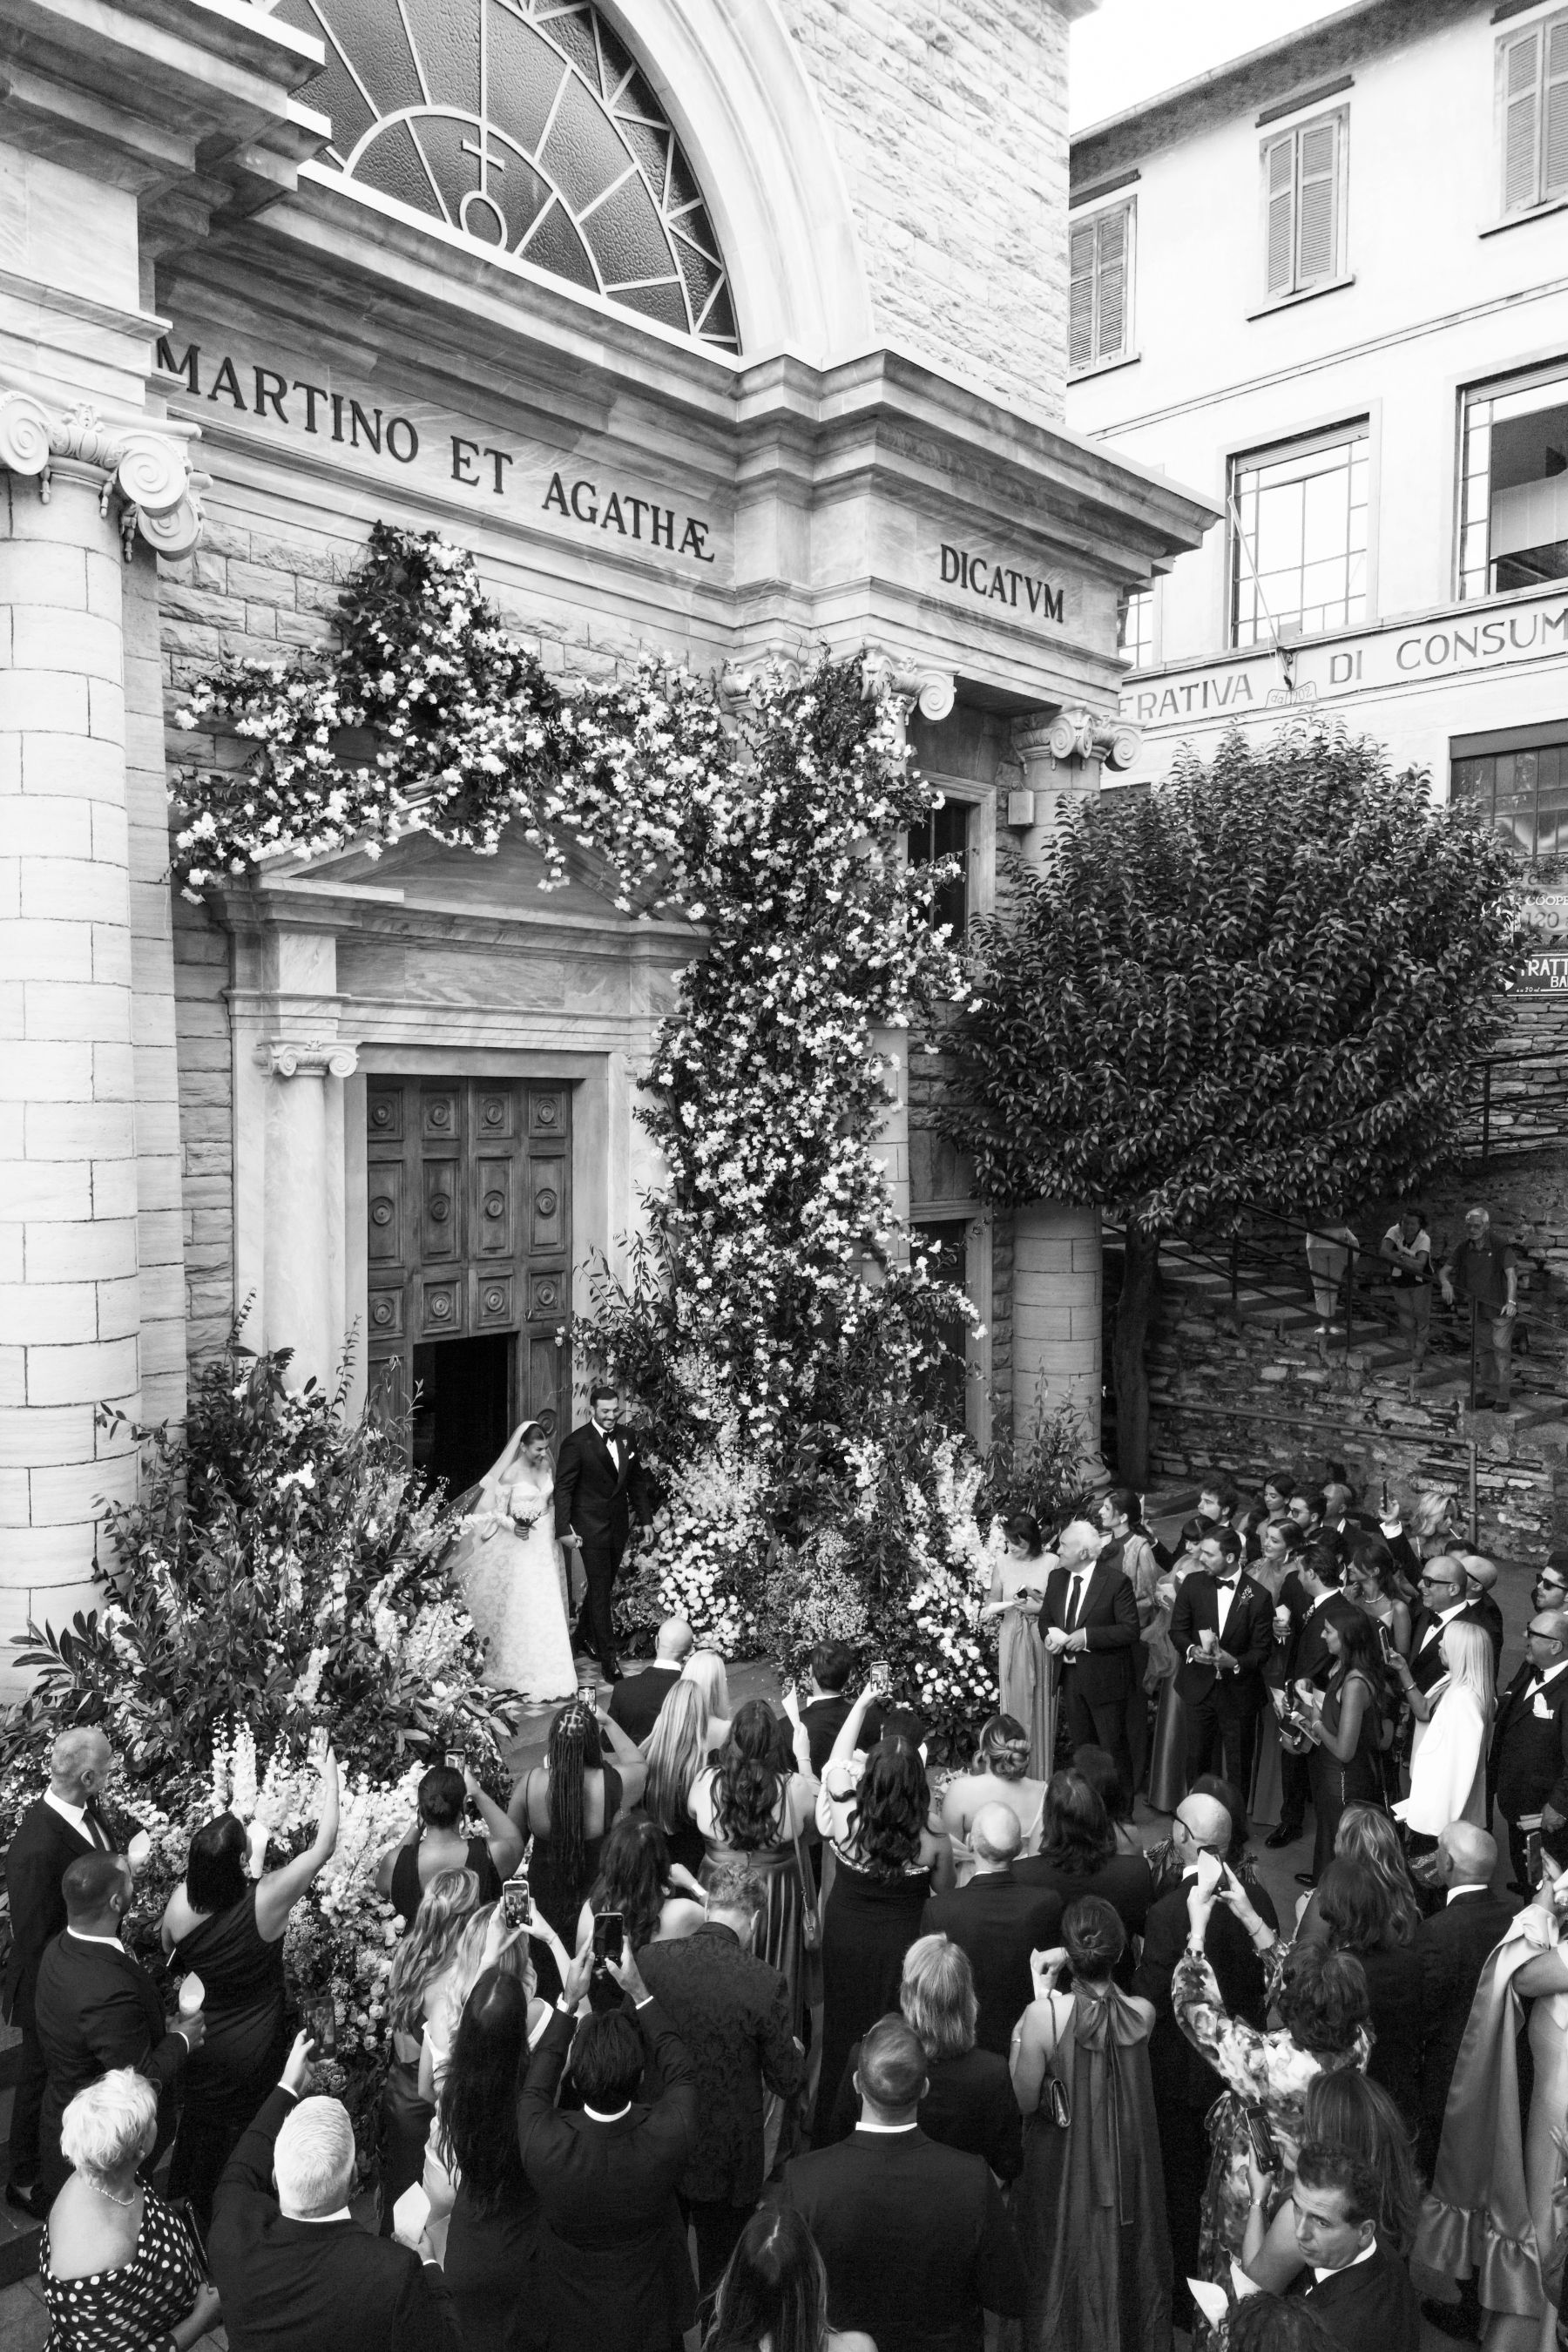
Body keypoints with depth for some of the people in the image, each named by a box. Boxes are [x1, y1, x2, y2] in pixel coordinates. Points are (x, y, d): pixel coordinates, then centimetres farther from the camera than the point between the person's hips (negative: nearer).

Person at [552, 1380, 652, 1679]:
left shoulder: (627, 1435, 1)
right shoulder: (577, 1443, -16)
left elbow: (637, 1478, 11)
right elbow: (563, 1488, -12)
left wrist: (645, 1517, 10)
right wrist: (564, 1530, -15)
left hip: (619, 1525, 6)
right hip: (590, 1528, -6)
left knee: (605, 1585, 19)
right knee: (601, 1590, -3)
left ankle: (585, 1633, 42)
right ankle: (608, 1658, 3)